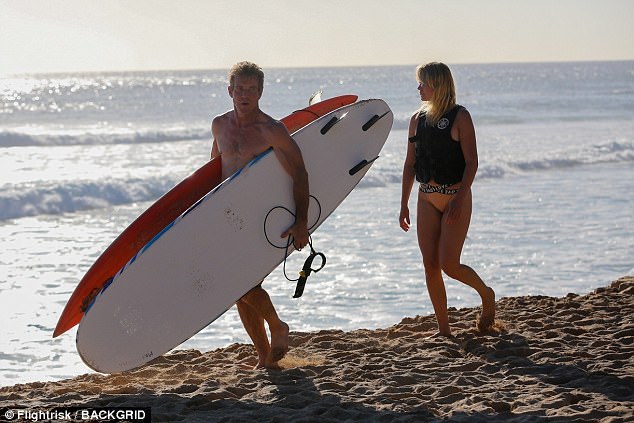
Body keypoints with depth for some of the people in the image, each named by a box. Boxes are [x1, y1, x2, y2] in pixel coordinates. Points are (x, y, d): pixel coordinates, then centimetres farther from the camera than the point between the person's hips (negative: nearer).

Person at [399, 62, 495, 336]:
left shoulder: (459, 117, -7)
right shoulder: (417, 119, 9)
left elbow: (472, 162, -12)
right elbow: (410, 164, 13)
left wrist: (459, 198, -22)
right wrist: (404, 204, 10)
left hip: (456, 197, -5)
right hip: (427, 198, 5)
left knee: (448, 264, -10)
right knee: (430, 265, 0)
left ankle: (486, 295, 20)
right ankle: (443, 329, 8)